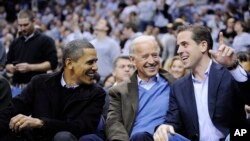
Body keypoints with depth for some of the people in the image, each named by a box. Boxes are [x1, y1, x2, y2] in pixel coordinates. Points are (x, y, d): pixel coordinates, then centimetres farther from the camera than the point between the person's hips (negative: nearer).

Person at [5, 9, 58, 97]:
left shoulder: (46, 41, 0)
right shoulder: (15, 43, 16)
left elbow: (52, 63, -8)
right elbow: (8, 65, 20)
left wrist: (30, 67, -17)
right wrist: (11, 68, -5)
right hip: (17, 88, 5)